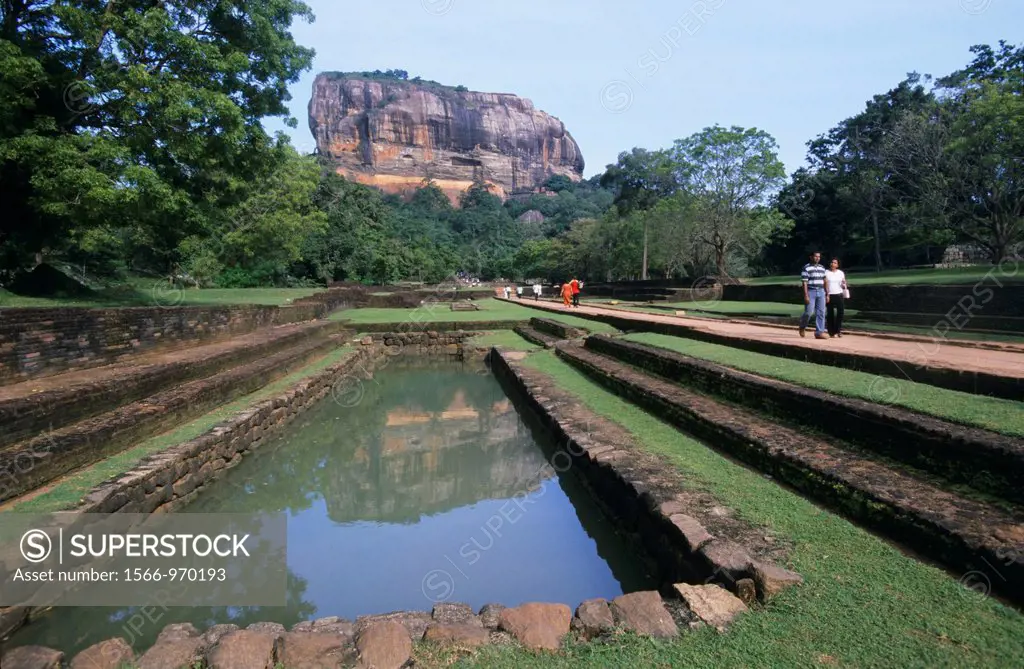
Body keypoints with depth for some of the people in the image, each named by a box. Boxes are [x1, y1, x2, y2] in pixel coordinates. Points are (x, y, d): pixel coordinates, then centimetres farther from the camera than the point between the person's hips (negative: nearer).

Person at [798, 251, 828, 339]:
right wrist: (806, 295, -16)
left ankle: (819, 332, 3)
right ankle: (802, 326, 18)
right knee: (809, 312, -9)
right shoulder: (806, 268, -5)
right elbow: (804, 283, -10)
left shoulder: (822, 268, 14)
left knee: (821, 313, 1)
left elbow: (824, 282, 18)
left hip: (821, 292, 6)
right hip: (811, 292, -6)